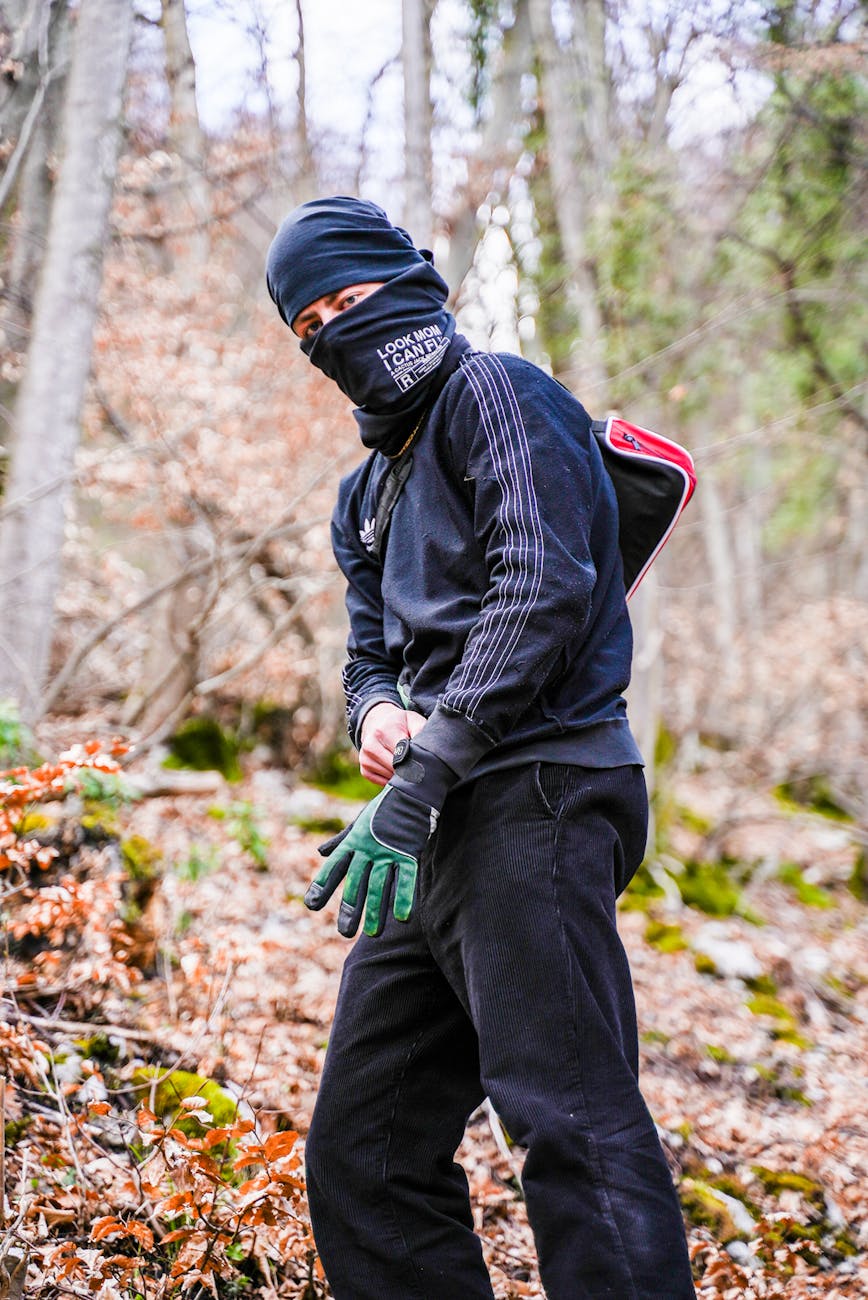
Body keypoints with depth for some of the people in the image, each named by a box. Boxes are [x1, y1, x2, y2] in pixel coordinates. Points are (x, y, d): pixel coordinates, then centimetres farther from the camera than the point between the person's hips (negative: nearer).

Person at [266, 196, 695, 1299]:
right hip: (439, 833, 10)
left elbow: (542, 591, -14)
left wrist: (422, 775, -21)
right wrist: (376, 711, 1)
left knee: (570, 1123, -19)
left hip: (530, 796, -9)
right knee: (361, 1154, 8)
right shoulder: (369, 490, 27)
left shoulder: (492, 391, 0)